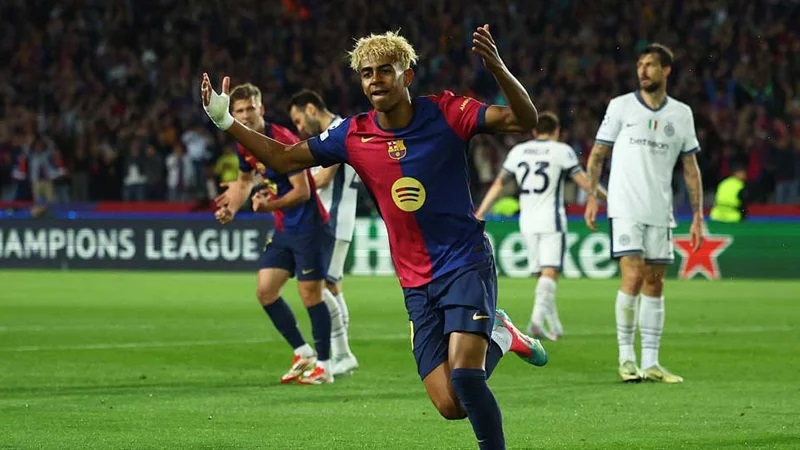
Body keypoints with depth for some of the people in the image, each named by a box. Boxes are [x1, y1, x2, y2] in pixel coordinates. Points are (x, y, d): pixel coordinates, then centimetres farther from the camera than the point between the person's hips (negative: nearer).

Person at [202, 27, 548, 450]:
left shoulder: (445, 113, -9)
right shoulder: (353, 136, 1)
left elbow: (524, 119, -17)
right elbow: (283, 158, 12)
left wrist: (498, 69, -34)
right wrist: (225, 121, 4)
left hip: (466, 265, -4)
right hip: (417, 284, 4)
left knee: (464, 375, -24)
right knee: (450, 406, -5)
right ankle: (498, 336, 24)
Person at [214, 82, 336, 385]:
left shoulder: (282, 141, -20)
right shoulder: (244, 145, 5)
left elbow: (302, 191, -23)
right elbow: (246, 179, 26)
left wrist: (270, 205, -36)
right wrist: (231, 208, 12)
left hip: (308, 226, -8)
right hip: (283, 229, 9)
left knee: (310, 293, -7)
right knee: (265, 290, 3)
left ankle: (324, 366, 4)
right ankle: (303, 353, 15)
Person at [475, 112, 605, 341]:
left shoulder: (518, 151, 11)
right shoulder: (562, 151, -2)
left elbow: (498, 184, 14)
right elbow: (584, 182, -3)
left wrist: (479, 214, 20)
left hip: (527, 222, 5)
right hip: (552, 221, -5)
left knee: (542, 274, 11)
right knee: (550, 272, -9)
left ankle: (554, 326, 13)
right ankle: (537, 318, -26)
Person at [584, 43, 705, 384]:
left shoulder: (681, 114, 9)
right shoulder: (620, 106, 2)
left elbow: (690, 168, 12)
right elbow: (597, 154, 5)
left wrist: (697, 216, 7)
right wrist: (592, 196, -6)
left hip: (660, 212, 3)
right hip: (625, 209, -3)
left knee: (655, 283, 4)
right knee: (633, 277, -14)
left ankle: (650, 362, 8)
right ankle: (626, 357, -4)